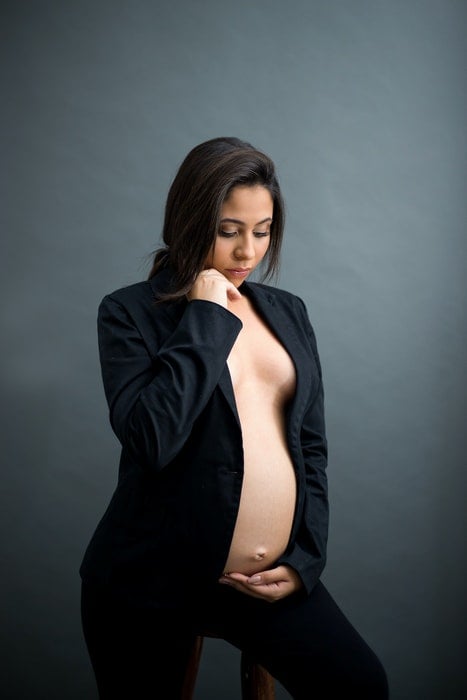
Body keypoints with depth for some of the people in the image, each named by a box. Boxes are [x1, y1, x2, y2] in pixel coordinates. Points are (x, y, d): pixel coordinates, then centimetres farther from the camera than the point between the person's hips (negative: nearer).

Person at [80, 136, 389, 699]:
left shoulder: (288, 312, 8)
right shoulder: (130, 312, -7)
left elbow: (312, 448, 11)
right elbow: (151, 437, -24)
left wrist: (306, 559, 2)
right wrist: (207, 318, -17)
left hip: (269, 581, 4)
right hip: (151, 589, -3)